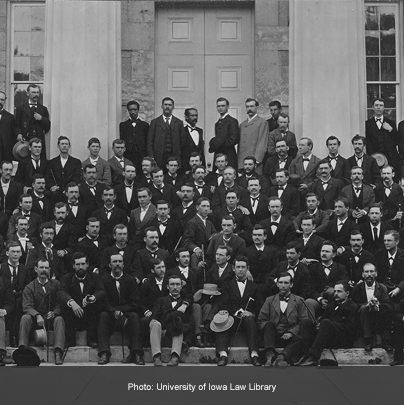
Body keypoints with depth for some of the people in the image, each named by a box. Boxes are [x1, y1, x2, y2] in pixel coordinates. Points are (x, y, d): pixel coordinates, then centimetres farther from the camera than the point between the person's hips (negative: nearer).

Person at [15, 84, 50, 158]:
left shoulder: (43, 109, 16)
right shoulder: (20, 108, 11)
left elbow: (48, 127, 12)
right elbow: (17, 124, 6)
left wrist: (41, 118, -5)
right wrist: (19, 134, -13)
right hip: (24, 140, -1)